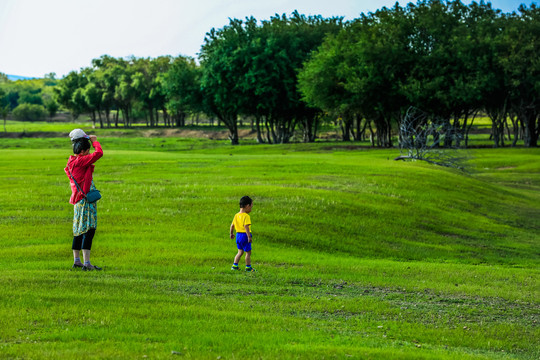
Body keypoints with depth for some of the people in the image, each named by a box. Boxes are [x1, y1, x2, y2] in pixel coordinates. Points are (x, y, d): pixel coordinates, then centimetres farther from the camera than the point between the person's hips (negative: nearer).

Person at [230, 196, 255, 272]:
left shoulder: (236, 215, 8)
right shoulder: (246, 216, -18)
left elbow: (232, 225, 15)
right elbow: (246, 227, -26)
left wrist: (231, 233, 28)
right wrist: (249, 236, -26)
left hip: (238, 235, 8)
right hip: (244, 235, -8)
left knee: (240, 252, 18)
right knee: (248, 252, 4)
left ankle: (235, 265, 16)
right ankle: (248, 267, 10)